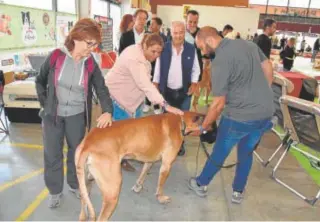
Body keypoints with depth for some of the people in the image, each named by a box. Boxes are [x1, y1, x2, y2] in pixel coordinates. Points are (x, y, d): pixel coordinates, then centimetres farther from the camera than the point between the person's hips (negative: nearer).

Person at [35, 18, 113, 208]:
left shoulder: (91, 64, -8)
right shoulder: (56, 56, -12)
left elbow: (102, 89, -9)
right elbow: (40, 81, 2)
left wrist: (108, 111, -25)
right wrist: (45, 104, -3)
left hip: (77, 115, 1)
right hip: (53, 114, -1)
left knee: (77, 151, 14)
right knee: (52, 154, 8)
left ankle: (75, 184, 36)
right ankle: (55, 191, 27)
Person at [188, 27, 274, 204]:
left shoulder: (220, 61, -18)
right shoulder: (249, 44, 4)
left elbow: (219, 103, -17)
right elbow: (268, 68, 13)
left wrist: (203, 127, -5)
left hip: (240, 116, -6)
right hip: (266, 111, 7)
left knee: (220, 152, 15)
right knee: (246, 153, 23)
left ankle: (201, 185, 36)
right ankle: (238, 192, 36)